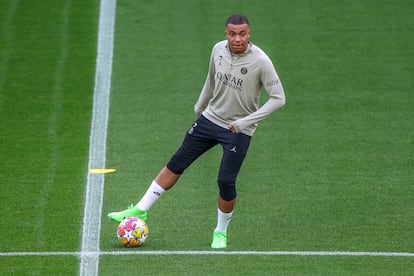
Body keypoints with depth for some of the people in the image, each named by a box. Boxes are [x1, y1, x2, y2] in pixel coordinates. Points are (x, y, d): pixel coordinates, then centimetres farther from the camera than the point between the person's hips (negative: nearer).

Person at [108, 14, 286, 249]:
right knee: (177, 163, 5)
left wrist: (245, 122, -23)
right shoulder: (219, 50, -5)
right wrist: (199, 108, 23)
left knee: (226, 182, -7)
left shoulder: (260, 61, -21)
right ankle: (140, 210, 13)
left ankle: (221, 232, 17)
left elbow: (278, 98, -19)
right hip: (210, 118, 5)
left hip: (239, 131, -5)